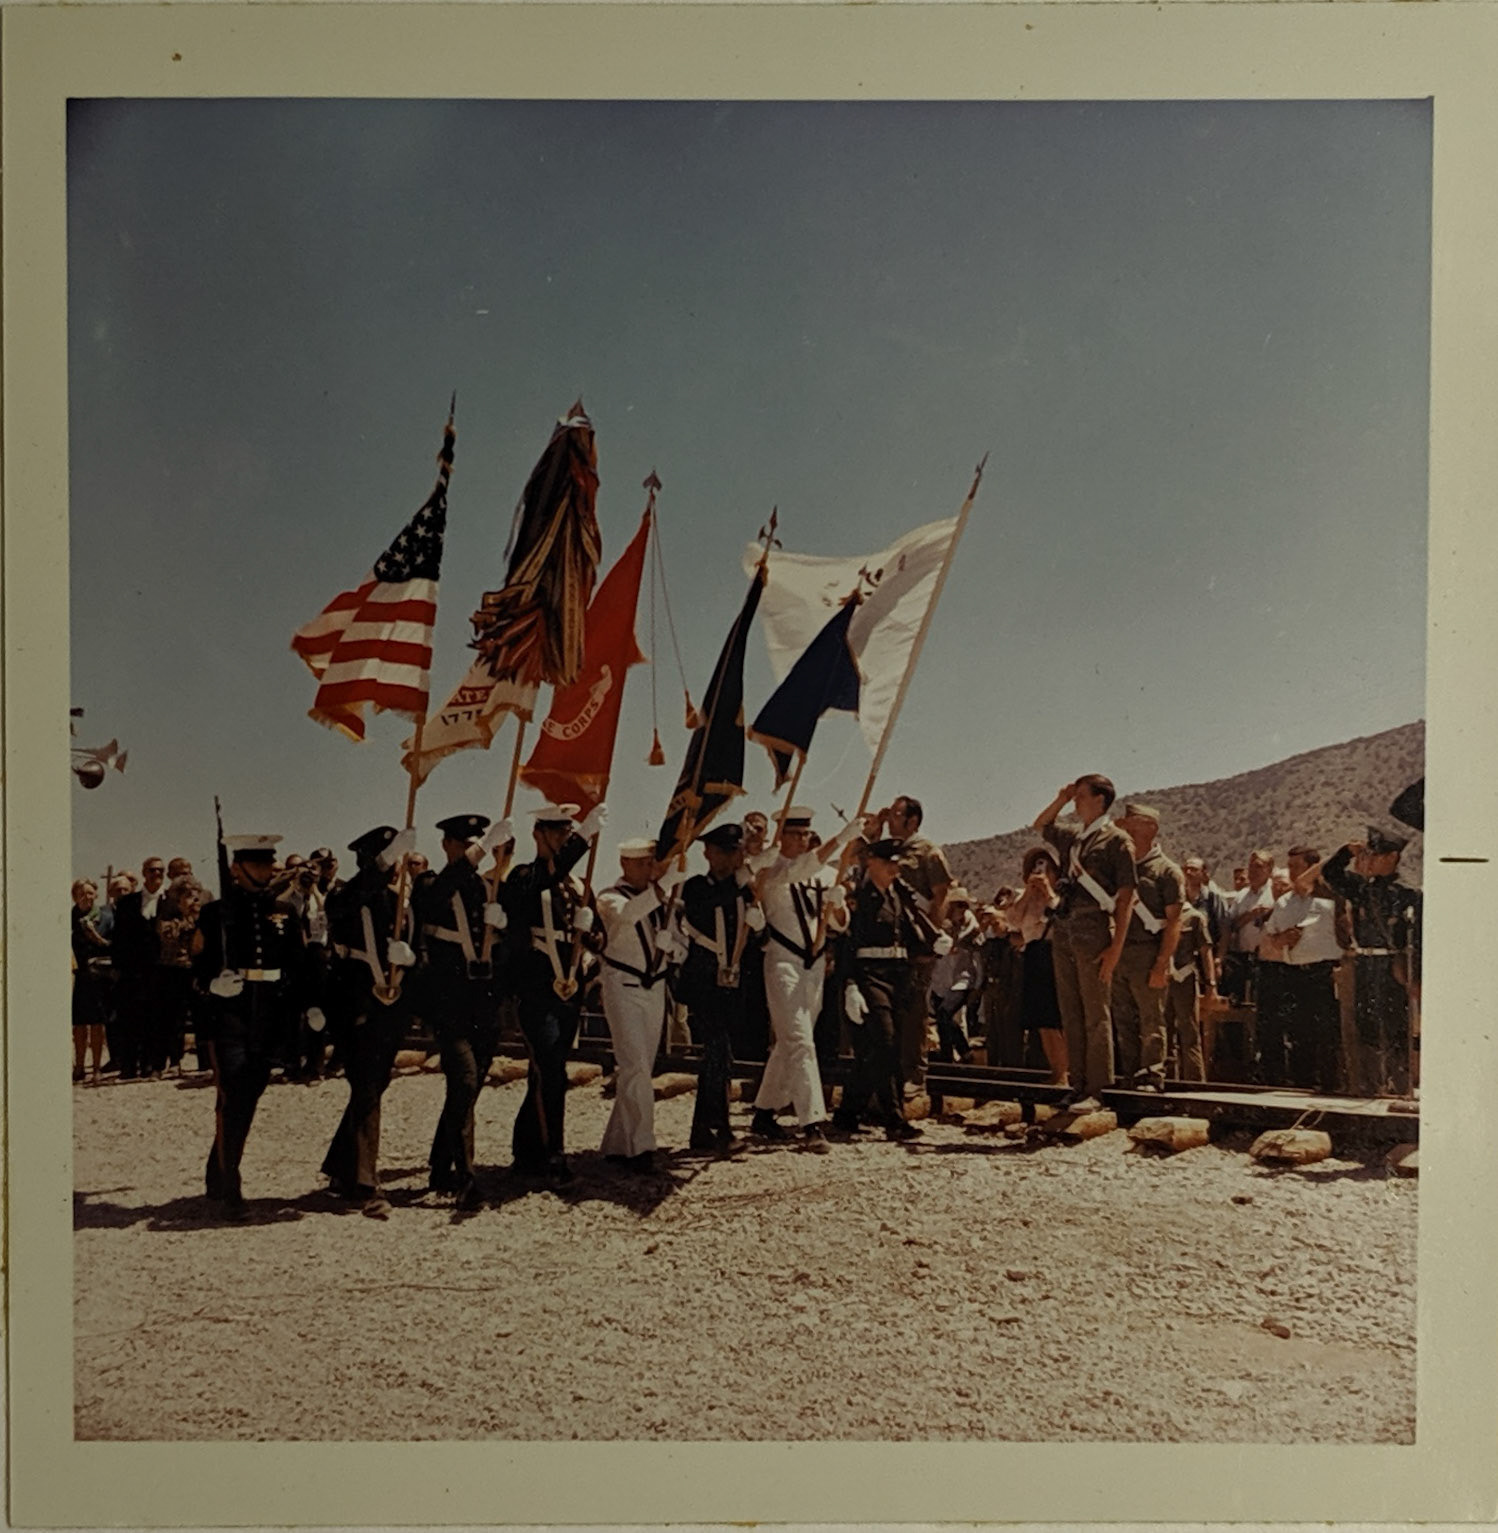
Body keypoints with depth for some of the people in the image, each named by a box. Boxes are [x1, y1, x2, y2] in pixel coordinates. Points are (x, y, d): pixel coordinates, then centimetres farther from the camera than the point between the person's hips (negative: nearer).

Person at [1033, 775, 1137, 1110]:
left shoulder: (1117, 840, -3)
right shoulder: (1072, 838, 16)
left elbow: (1125, 897, -7)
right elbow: (1040, 826, 35)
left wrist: (1116, 947, -14)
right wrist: (1059, 800, 17)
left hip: (1093, 931, -7)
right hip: (1063, 930, 7)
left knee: (1096, 1015, -4)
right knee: (1070, 1012, 8)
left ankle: (1096, 1090, -1)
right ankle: (1077, 1084, 14)